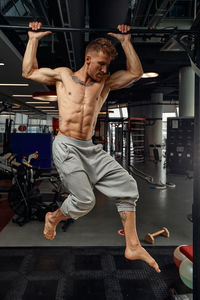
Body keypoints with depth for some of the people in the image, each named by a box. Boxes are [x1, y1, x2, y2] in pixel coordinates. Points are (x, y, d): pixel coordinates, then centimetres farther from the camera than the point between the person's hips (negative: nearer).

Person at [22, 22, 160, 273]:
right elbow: (28, 72, 15)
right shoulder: (63, 75, 10)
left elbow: (135, 73, 10)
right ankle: (53, 218, 19)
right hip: (66, 146, -4)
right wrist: (33, 39, 17)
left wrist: (125, 41, 13)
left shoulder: (105, 82, 15)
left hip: (90, 149, 5)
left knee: (127, 184, -8)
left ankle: (132, 246, 2)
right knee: (84, 200, -15)